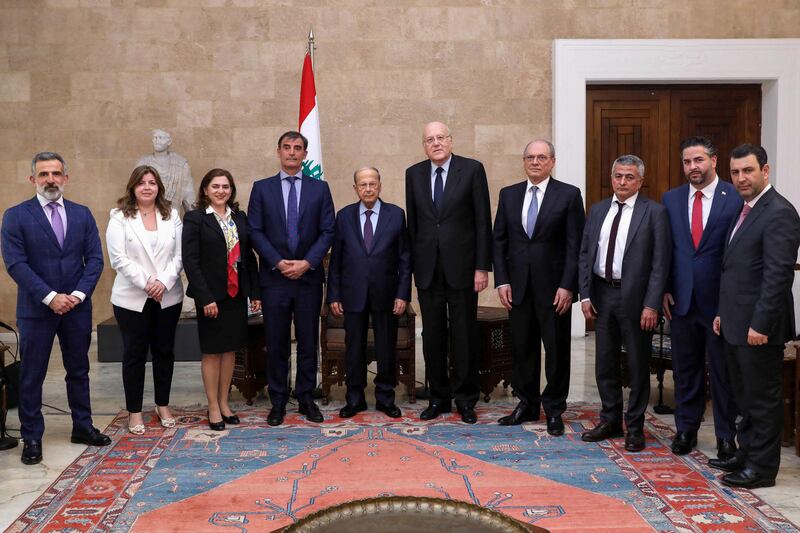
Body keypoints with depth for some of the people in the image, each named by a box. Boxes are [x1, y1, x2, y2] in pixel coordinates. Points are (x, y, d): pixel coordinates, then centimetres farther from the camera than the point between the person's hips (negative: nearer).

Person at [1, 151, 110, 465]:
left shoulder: (82, 214, 6)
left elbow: (95, 259, 2)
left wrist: (78, 294, -12)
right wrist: (50, 297, -18)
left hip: (77, 307, 3)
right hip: (36, 309, -3)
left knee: (78, 370, 14)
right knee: (31, 376, 5)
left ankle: (82, 427, 27)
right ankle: (31, 438, 16)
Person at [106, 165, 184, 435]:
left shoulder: (171, 215, 6)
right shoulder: (120, 218, -2)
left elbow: (179, 255, 1)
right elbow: (119, 258, -9)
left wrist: (164, 282, -13)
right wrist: (146, 283, -15)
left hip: (168, 297, 3)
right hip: (132, 298, -3)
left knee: (164, 351, 10)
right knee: (134, 354, 5)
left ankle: (163, 405, 24)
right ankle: (134, 411, 15)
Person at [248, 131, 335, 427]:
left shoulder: (319, 188, 6)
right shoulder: (262, 188, 6)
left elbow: (327, 231, 1)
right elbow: (255, 231, 0)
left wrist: (307, 263, -11)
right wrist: (278, 262, -11)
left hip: (309, 277, 0)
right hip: (274, 278, 0)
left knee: (308, 342, 6)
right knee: (276, 344, 5)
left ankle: (306, 398, 17)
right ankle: (278, 401, 14)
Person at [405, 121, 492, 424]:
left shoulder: (472, 170, -2)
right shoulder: (414, 174, 8)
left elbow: (483, 221, -4)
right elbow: (412, 222, 10)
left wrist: (482, 266, -8)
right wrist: (412, 265, 6)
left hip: (461, 266, -3)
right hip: (427, 267, 3)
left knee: (464, 336, 4)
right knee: (432, 336, 8)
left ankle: (465, 399, 16)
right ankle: (439, 397, 20)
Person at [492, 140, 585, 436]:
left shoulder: (569, 194, -2)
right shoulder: (508, 195, 9)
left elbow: (575, 244, -6)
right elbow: (499, 241, 9)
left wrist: (567, 286, -12)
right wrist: (501, 281, 0)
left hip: (554, 286, -3)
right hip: (518, 286, 3)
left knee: (557, 350, 5)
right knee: (522, 348, 10)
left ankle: (554, 410, 17)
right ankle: (527, 405, 23)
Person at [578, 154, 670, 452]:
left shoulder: (654, 212, -6)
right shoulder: (598, 210, 9)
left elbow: (660, 263, -10)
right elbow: (585, 254, 10)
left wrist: (651, 305, -15)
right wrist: (585, 295, 1)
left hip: (635, 298, -4)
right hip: (602, 295, 5)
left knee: (638, 365, 6)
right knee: (605, 362, 13)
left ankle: (635, 427, 19)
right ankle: (610, 421, 27)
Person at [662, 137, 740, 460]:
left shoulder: (736, 198, -7)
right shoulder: (671, 199, 6)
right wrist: (665, 290, 3)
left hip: (721, 300, -3)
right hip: (682, 300, 4)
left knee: (723, 371, 7)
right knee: (685, 369, 13)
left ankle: (726, 436, 20)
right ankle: (686, 429, 27)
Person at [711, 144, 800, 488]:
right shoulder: (747, 210, 14)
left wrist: (760, 324, -22)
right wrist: (724, 312, 17)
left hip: (759, 327, -9)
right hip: (737, 324, 9)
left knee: (762, 397, 2)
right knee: (745, 395, 18)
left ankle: (762, 467, 13)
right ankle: (746, 454, 30)